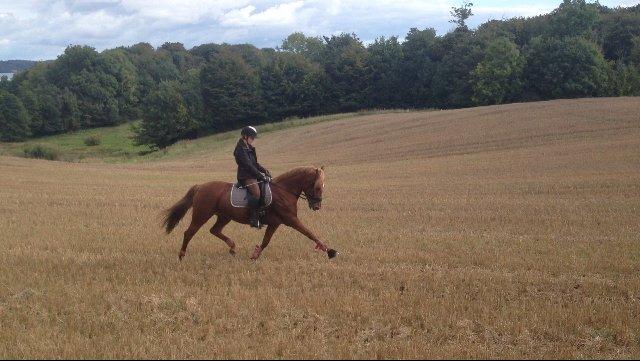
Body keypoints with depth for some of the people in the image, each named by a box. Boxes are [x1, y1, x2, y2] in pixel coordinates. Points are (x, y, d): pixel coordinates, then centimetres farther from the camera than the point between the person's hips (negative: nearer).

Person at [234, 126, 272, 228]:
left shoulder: (249, 148, 17)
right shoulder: (240, 150, -13)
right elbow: (248, 166, -19)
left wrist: (264, 170, 6)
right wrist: (261, 176, -19)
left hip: (253, 175, 11)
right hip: (245, 176, -11)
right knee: (256, 191, -31)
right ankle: (254, 219, -34)